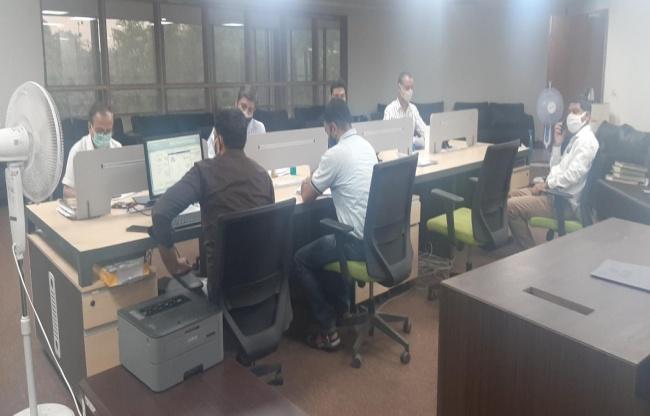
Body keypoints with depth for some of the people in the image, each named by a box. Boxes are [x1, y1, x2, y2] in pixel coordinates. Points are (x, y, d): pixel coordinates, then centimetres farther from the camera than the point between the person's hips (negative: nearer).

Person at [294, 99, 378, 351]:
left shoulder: (335, 154, -17)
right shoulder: (367, 146, 8)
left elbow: (307, 197, -5)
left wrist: (307, 183, 16)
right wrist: (319, 182, 23)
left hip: (359, 241, -8)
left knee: (301, 259, 9)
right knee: (326, 243, 32)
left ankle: (328, 330, 10)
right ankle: (340, 306, 39)